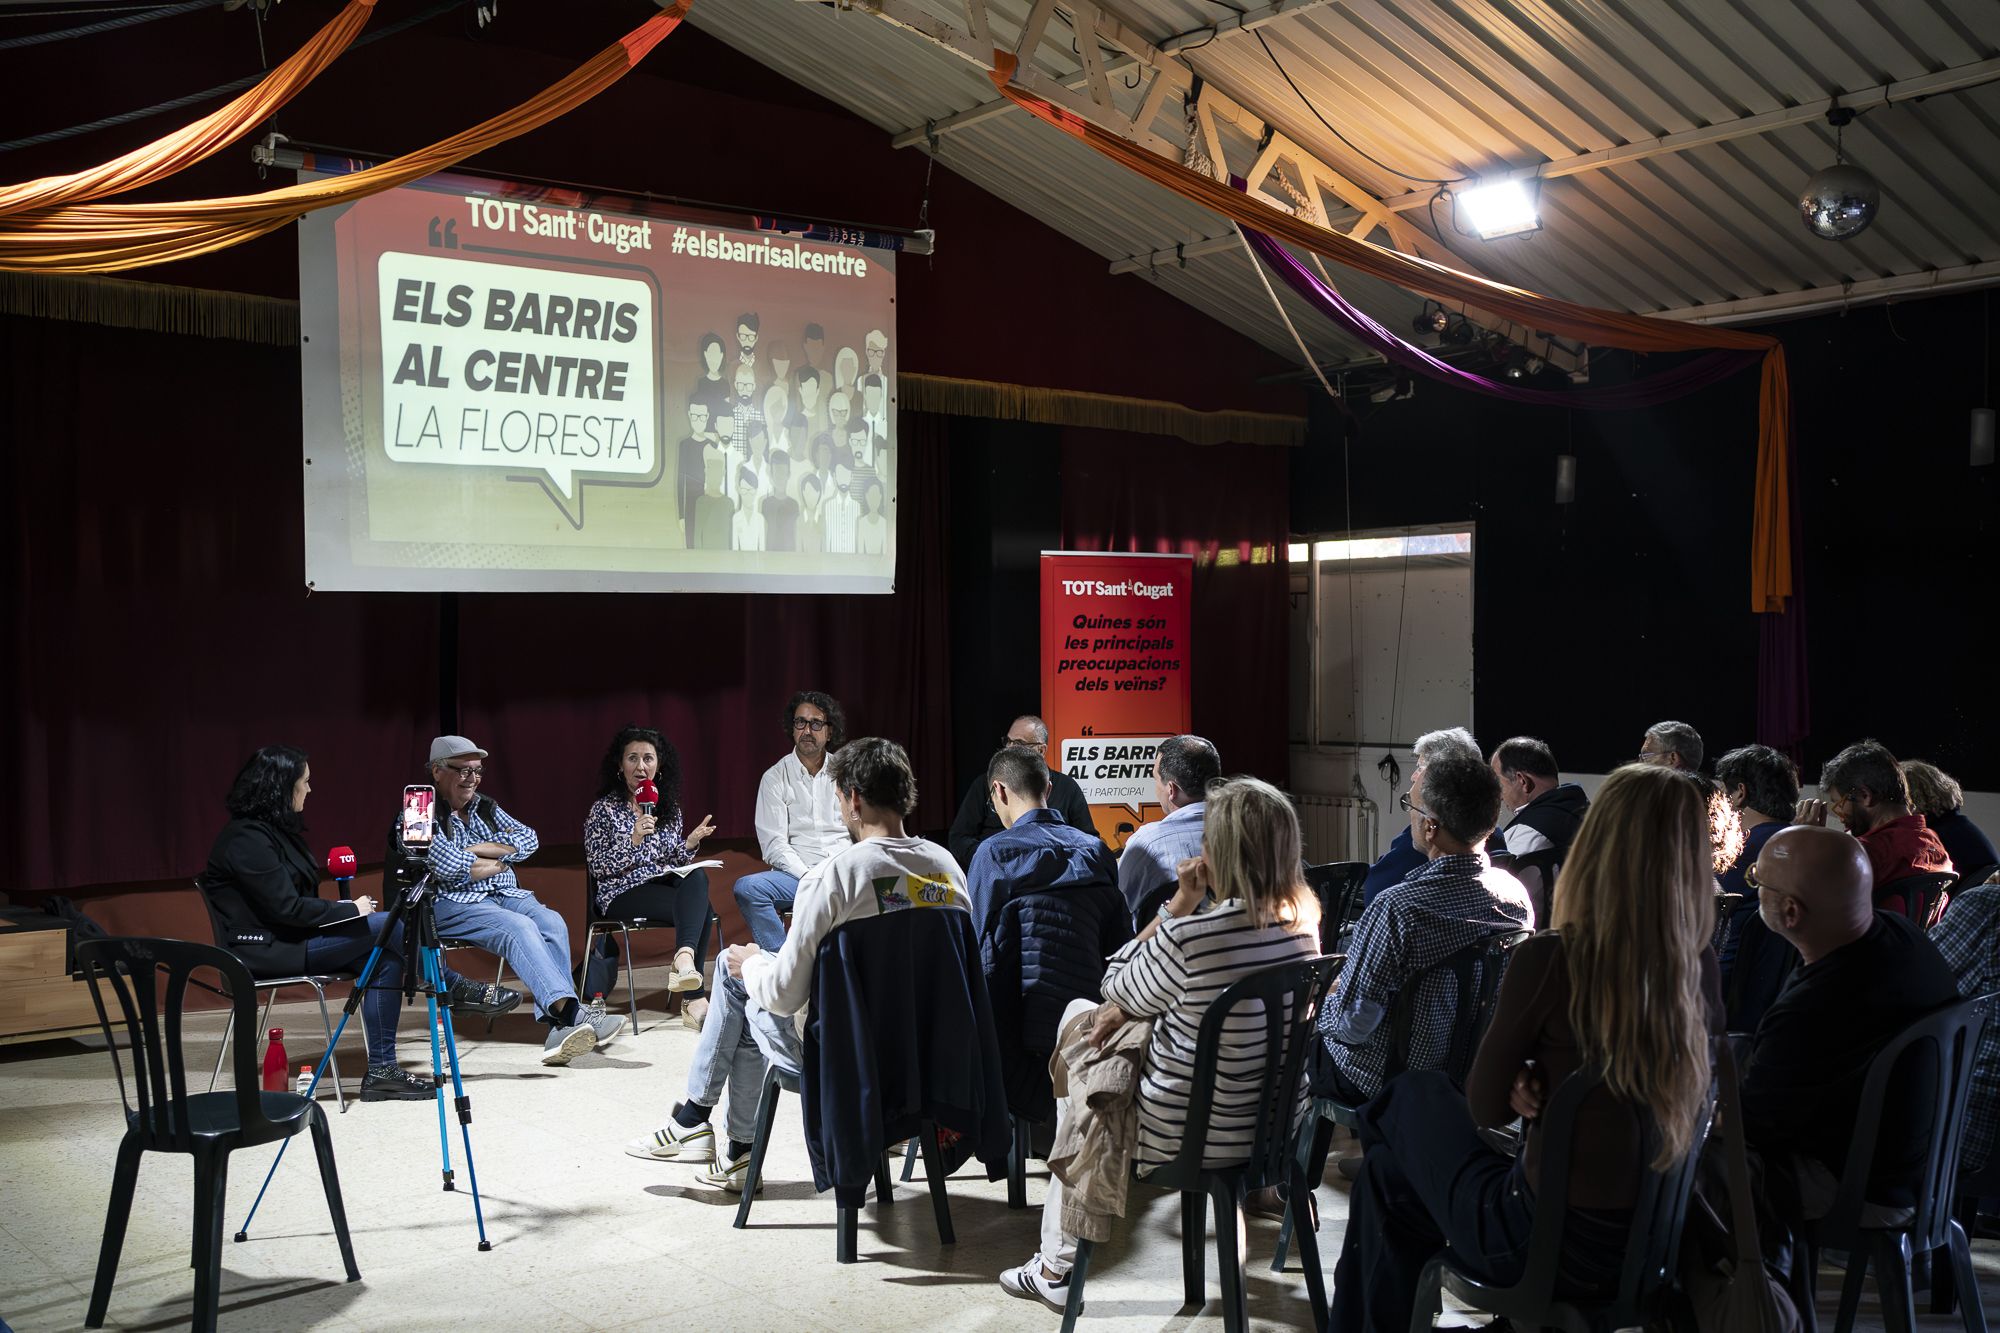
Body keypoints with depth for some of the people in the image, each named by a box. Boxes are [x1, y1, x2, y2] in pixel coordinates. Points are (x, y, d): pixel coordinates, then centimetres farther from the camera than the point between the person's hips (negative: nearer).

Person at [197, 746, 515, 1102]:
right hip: (266, 949, -10)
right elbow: (286, 908, -22)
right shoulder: (247, 839, -18)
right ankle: (460, 991, -1)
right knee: (385, 926, -18)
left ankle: (381, 1070, -9)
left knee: (384, 958, -9)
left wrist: (340, 908, 1)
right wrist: (350, 911, -13)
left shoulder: (271, 829, 13)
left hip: (290, 937, 10)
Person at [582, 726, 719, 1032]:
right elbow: (597, 867, -6)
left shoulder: (669, 807, 17)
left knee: (697, 877, -32)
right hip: (623, 892, -5)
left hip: (666, 883, 5)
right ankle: (693, 997, -35)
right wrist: (633, 839, -19)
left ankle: (684, 956, -47)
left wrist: (690, 843, -3)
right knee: (697, 909, -30)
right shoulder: (604, 809, 2)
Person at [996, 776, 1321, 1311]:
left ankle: (1056, 1268, 45)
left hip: (1191, 1135, -7)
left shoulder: (1188, 936, -30)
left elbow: (1115, 983, -8)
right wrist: (1131, 1005, 2)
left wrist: (1179, 904, -11)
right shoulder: (1303, 923, -7)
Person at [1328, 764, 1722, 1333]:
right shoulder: (1700, 970, -4)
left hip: (1551, 1238, -6)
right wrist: (1546, 1076, -2)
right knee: (1388, 1174, 24)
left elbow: (1486, 1108, -10)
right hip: (1655, 1238, 6)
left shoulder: (1551, 959, -22)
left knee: (1413, 1096, 21)